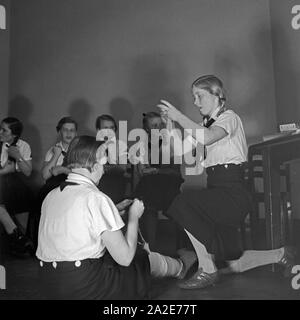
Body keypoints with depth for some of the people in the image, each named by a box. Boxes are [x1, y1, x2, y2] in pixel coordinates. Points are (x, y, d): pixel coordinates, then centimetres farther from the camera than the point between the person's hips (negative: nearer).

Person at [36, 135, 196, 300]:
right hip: (84, 288, -7)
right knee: (147, 258, 15)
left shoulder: (51, 195, 2)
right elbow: (124, 258, -17)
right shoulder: (96, 198, -21)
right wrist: (133, 217, -4)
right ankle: (181, 266, 47)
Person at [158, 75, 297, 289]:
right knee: (230, 264, 10)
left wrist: (179, 116, -20)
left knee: (184, 204, -28)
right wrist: (169, 122, 0)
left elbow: (206, 138, -28)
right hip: (217, 189, 8)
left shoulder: (229, 117, -5)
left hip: (232, 192, -8)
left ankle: (207, 271, -16)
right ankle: (281, 255, 31)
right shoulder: (208, 123, 19)